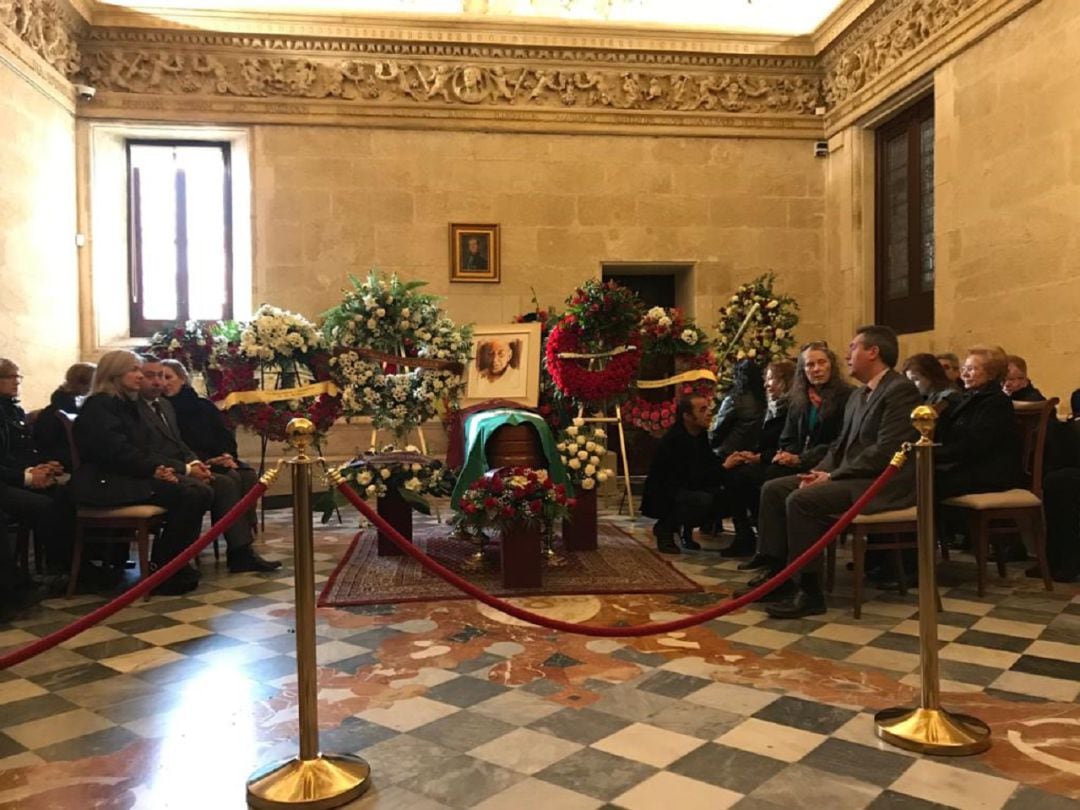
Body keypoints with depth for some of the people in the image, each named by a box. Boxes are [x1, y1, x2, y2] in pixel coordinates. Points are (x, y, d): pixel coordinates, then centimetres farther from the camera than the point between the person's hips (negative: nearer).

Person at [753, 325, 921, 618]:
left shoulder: (901, 390, -12)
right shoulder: (858, 395, 19)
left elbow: (885, 451, -21)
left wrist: (832, 476, -18)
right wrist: (820, 472, -1)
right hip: (851, 477, 10)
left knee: (801, 500, -27)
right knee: (773, 489, 0)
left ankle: (810, 593, -18)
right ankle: (777, 575, 3)